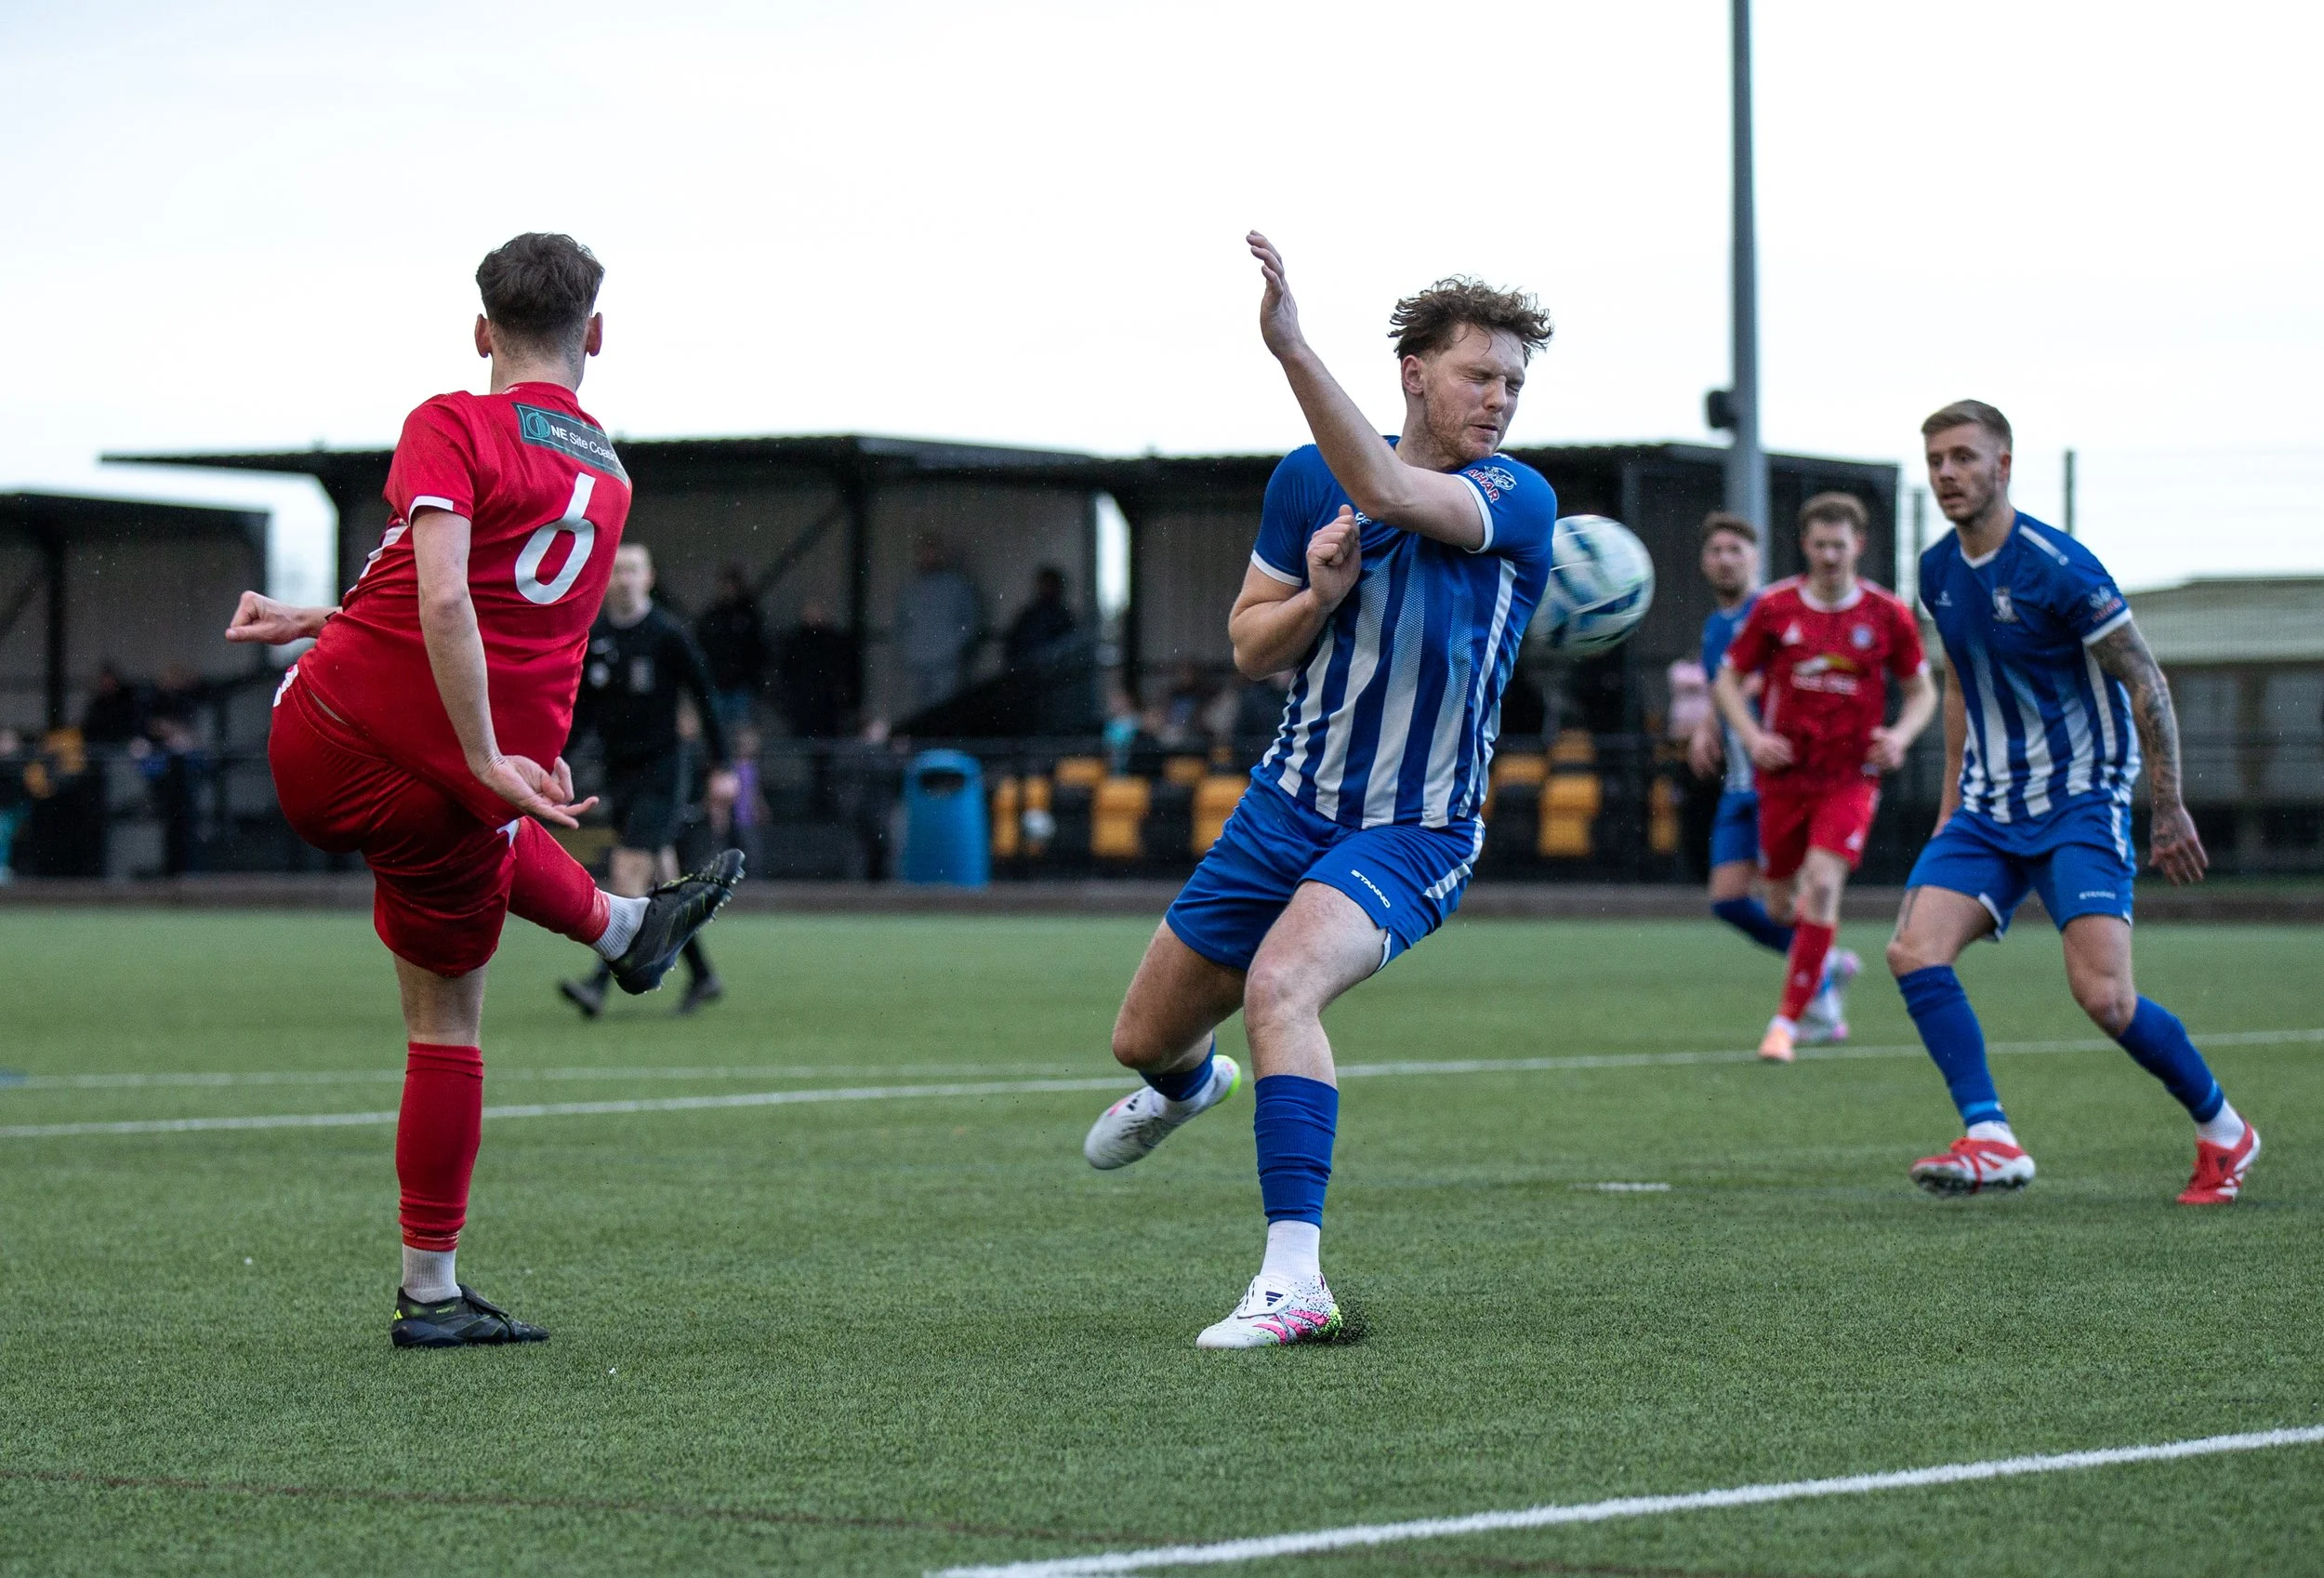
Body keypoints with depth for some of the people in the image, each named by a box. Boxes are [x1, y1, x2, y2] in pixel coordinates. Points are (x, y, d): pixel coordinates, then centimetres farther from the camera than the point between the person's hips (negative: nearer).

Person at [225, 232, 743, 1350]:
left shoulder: (451, 428, -7)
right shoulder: (607, 478, 10)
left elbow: (445, 599, -23)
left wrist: (488, 761, -23)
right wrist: (323, 619, 25)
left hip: (322, 747, -2)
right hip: (454, 786, 2)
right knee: (447, 1021, 16)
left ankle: (615, 924, 50)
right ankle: (429, 1292, 17)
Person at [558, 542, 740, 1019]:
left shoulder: (668, 635, -8)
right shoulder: (593, 638, 6)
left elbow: (705, 698, -4)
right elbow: (583, 712, 13)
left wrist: (723, 768, -6)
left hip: (660, 769, -6)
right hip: (618, 771, 6)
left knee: (629, 873, -15)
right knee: (660, 880, 10)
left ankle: (601, 981, -23)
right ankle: (702, 976, 20)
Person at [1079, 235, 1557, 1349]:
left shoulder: (1520, 501, -15)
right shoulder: (1308, 479, 0)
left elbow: (1387, 494, -36)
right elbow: (1250, 649, 7)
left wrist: (1293, 347, -45)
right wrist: (1320, 595, -15)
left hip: (1411, 836, -5)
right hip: (1288, 803, 5)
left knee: (1280, 985, -34)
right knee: (1145, 1038, 15)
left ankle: (1294, 1279, -35)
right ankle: (1188, 1086, 55)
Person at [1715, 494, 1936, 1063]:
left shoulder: (1888, 615, -2)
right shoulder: (1774, 607, -2)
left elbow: (1922, 690, 9)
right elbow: (1728, 679, 6)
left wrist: (1900, 734, -10)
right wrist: (1752, 735, -10)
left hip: (1851, 777, -2)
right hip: (1785, 773, 2)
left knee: (1822, 884, -19)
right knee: (1782, 888, 9)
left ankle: (1787, 1021, -14)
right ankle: (1825, 965, 46)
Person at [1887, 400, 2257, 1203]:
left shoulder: (2056, 566, -16)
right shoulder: (1938, 571, 6)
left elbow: (2146, 682, -10)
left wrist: (2169, 809, -10)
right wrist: (1952, 804, 21)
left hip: (2079, 802, -6)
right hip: (1987, 809, 7)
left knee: (2103, 995, -17)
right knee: (1913, 952, -16)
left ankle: (2222, 1130, 7)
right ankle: (1991, 1140, -17)